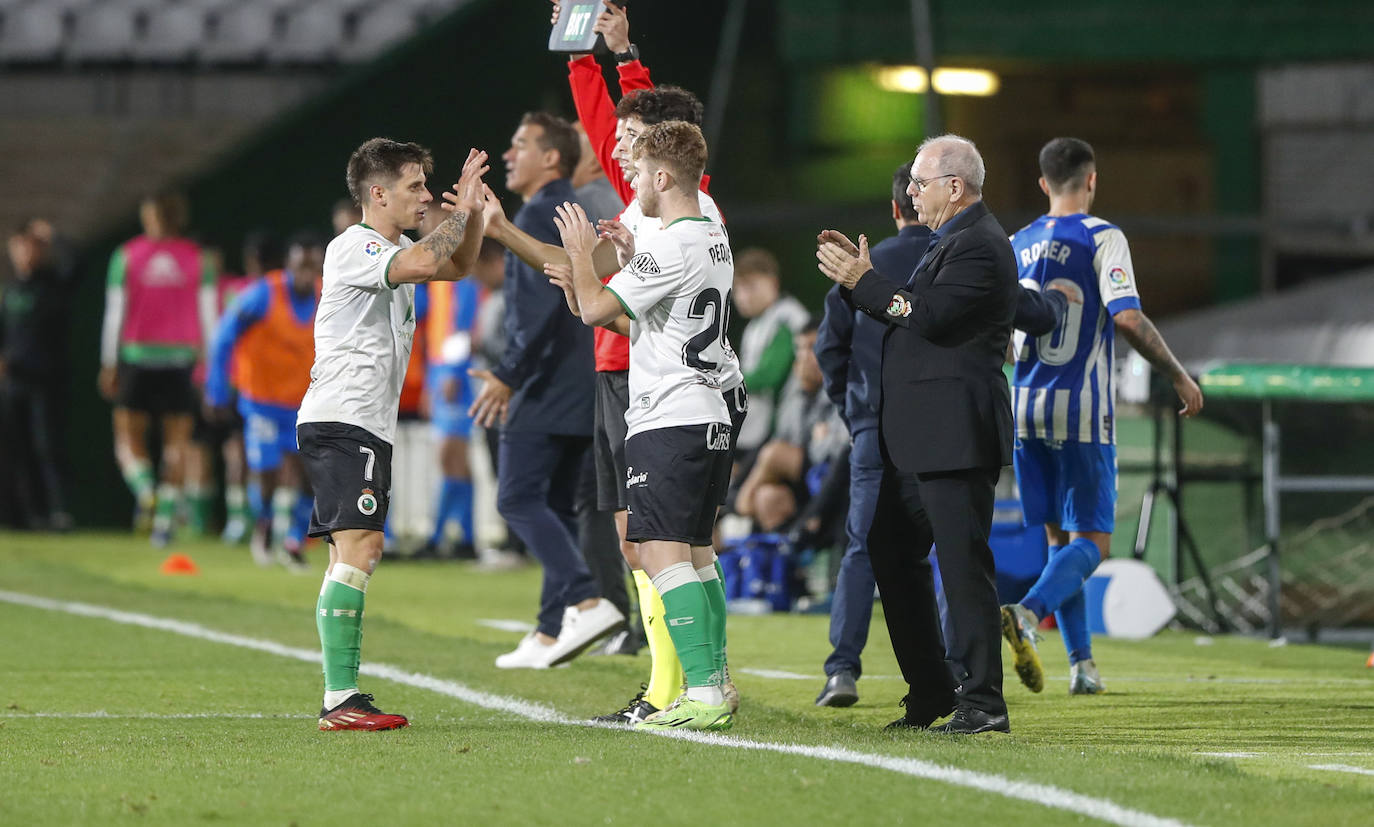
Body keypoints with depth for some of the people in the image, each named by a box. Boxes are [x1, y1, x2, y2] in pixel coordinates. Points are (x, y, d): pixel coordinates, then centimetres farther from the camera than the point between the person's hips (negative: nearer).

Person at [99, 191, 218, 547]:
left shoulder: (126, 256, 1)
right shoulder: (198, 258, 3)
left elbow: (114, 314, 1)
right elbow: (208, 317, 3)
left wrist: (109, 365, 6)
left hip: (137, 357, -1)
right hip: (181, 358, 1)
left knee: (128, 440, 9)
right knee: (178, 442, 6)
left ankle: (144, 488, -19)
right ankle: (166, 516, -4)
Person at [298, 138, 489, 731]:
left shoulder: (394, 249, 18)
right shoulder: (352, 248, -12)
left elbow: (456, 265, 33)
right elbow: (425, 263, -28)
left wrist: (472, 214, 14)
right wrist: (460, 214, -13)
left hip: (368, 427, 11)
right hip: (339, 421, -11)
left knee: (353, 554, 9)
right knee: (360, 547, -18)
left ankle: (344, 697, 10)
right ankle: (339, 699, -22)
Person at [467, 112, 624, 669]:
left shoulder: (539, 214, -11)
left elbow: (542, 305, -22)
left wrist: (508, 375, -22)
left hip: (548, 390, -10)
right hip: (581, 389, 10)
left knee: (518, 499, -10)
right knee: (554, 508, 12)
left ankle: (587, 602, -22)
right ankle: (551, 634, 12)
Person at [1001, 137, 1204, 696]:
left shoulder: (1018, 245, 10)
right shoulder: (1103, 238, -7)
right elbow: (1127, 317, -18)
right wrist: (1179, 376, -8)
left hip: (1028, 408, 5)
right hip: (1084, 411, -5)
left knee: (1059, 538, 14)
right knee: (1091, 541, -2)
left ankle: (1082, 664, 11)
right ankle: (1028, 613, -29)